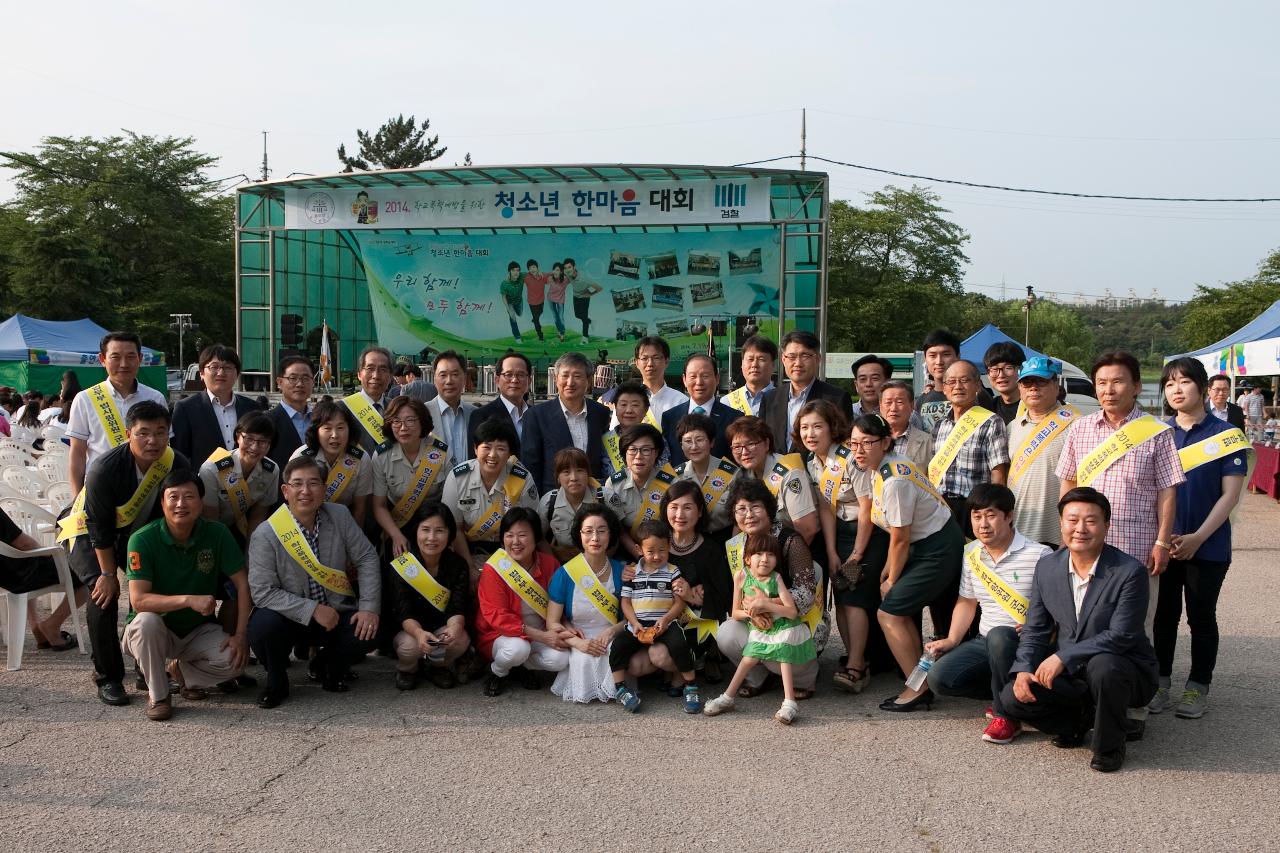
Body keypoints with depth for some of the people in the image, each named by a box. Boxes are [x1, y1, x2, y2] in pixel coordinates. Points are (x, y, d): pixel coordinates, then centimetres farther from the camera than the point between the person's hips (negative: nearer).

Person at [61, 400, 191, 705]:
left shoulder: (178, 465, -21)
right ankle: (107, 677, -9)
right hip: (90, 532, -5)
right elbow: (99, 528, -26)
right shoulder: (105, 469, -33)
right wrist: (108, 573, -22)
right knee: (104, 594, -23)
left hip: (138, 532, 5)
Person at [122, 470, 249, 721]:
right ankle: (158, 695, -13)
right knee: (147, 620, -36)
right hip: (155, 632, -2)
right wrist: (189, 600, -37)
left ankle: (181, 670, 9)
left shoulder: (217, 534, -10)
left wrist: (241, 635, -17)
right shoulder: (143, 539, -19)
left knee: (235, 659, -24)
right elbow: (138, 600, -26)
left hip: (199, 630, 2)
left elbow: (242, 583, -8)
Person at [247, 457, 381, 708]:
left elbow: (367, 558, 1)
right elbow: (263, 591, -19)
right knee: (263, 625, -33)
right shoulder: (265, 535, -15)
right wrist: (313, 610, -23)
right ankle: (277, 683, 0)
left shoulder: (340, 516, -4)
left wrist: (369, 608, -10)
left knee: (368, 634, -23)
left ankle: (329, 667, 14)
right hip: (289, 619, -3)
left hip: (336, 615, 3)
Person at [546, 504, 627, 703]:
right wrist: (578, 642, -22)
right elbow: (552, 623, -5)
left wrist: (611, 632, -15)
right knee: (585, 660, -33)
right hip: (578, 642, -2)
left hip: (613, 640, 2)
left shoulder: (621, 571, 1)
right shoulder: (564, 574, -6)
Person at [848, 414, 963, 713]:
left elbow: (900, 540, -18)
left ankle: (918, 688, -4)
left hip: (938, 550, -10)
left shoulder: (894, 482, -26)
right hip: (924, 545, 10)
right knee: (904, 610, 17)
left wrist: (891, 580, -4)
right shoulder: (876, 469, 2)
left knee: (889, 612, -9)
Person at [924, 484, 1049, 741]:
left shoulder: (1038, 555, -12)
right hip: (985, 642, 6)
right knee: (939, 677, -16)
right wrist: (952, 640, 6)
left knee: (998, 635, -40)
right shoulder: (971, 553, 7)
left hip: (1024, 643, -6)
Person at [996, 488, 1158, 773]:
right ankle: (1084, 720, 10)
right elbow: (1035, 629, 5)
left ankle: (1110, 744, -11)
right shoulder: (1047, 567, 0)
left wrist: (1063, 657, -26)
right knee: (1010, 700, -16)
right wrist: (1023, 670, -13)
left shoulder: (1129, 572, -17)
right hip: (1068, 675, 4)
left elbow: (1121, 635, -22)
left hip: (1124, 670, -4)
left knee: (1102, 665, -39)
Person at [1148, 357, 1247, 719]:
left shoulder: (1225, 435, -5)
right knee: (1164, 615, 10)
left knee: (1201, 617, 8)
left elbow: (1231, 493, -8)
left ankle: (1198, 688, 19)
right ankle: (1159, 683, 21)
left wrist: (1197, 538, -15)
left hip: (1207, 546, -2)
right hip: (1162, 543, 3)